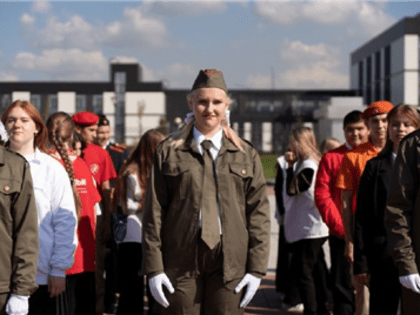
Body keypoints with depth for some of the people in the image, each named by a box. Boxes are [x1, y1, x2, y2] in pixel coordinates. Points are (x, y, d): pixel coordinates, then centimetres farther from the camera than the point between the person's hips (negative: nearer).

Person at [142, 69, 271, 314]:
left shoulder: (246, 155, 9)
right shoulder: (169, 151, 6)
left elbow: (259, 213, 6)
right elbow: (154, 212, 3)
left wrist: (257, 268, -1)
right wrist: (154, 267, -3)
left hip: (230, 263, 1)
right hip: (181, 260, -1)